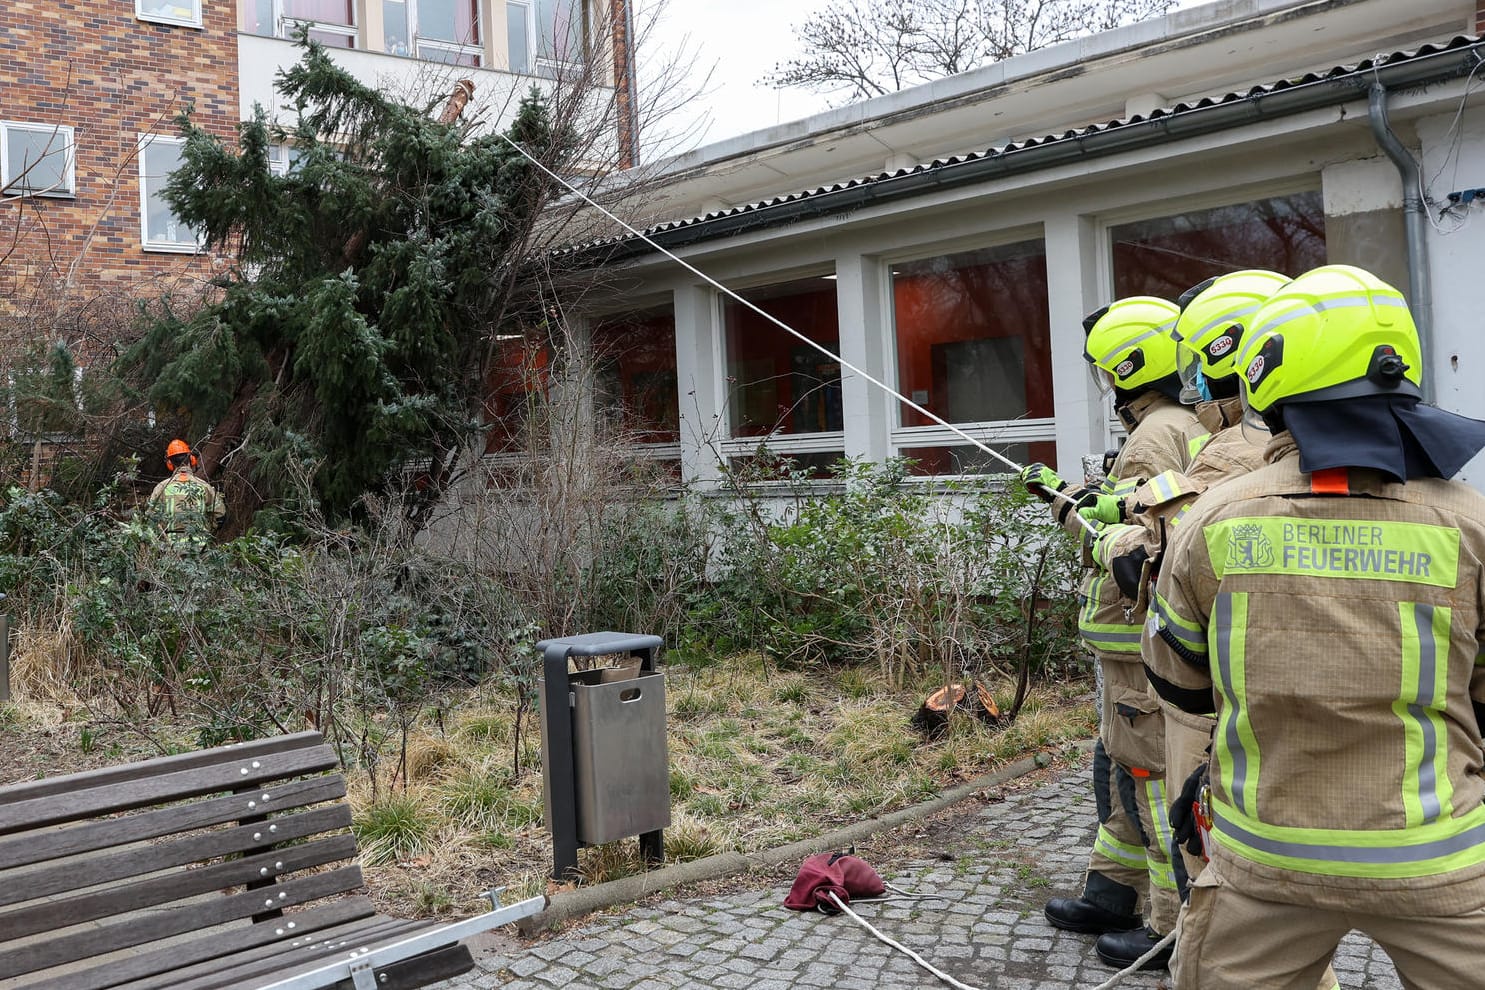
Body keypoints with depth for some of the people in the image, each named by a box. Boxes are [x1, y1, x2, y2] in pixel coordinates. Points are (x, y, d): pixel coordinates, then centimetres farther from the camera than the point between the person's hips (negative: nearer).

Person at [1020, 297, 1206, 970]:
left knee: (1153, 778, -2)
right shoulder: (1189, 429, 15)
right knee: (1122, 768, 19)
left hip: (1146, 645, -11)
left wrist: (1073, 503, -11)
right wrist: (1067, 494, 20)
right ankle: (1112, 894, 31)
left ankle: (1180, 928, 9)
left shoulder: (1155, 437, -18)